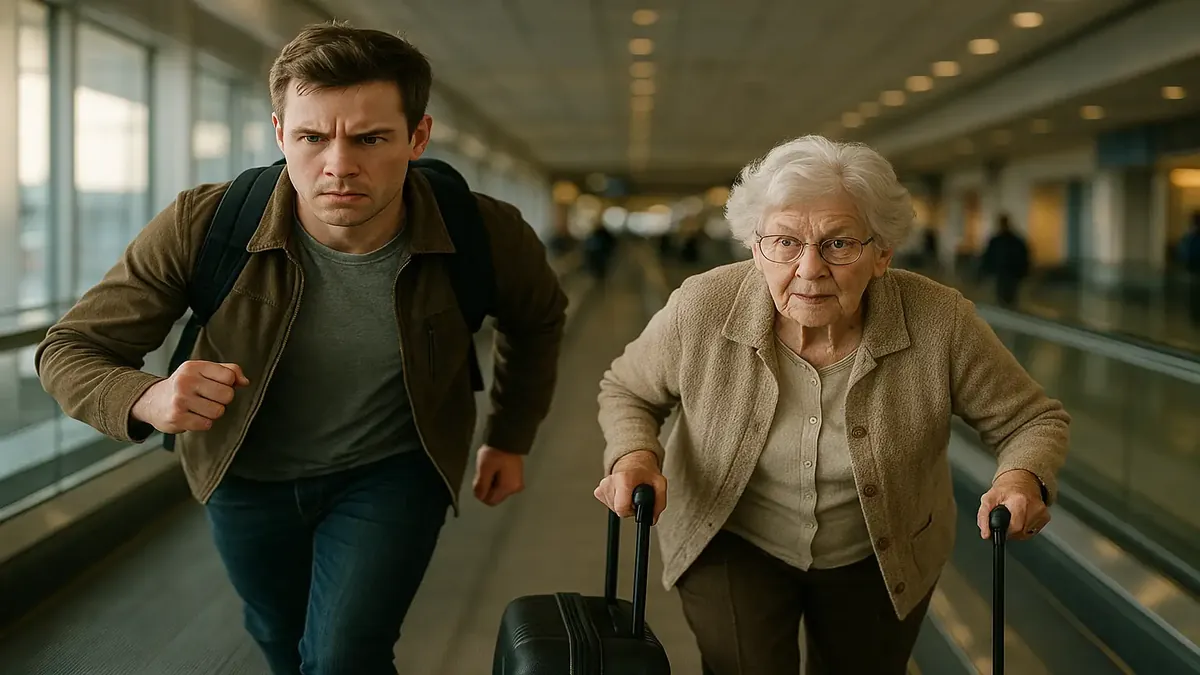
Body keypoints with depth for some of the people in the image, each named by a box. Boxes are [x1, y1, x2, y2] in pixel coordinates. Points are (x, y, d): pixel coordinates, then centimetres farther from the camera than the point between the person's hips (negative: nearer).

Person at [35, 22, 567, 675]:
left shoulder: (487, 234, -25)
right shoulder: (200, 227, -29)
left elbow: (537, 320, 0)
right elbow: (70, 349, -19)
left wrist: (510, 439, 6)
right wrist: (147, 399, -40)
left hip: (392, 472, -1)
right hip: (246, 474, 2)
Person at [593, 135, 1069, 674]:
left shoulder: (940, 323, -26)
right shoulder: (701, 310, -24)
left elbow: (1034, 420, -11)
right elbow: (626, 391, -5)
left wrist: (1022, 479, -33)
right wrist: (634, 456, -25)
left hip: (880, 557, 2)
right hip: (732, 545, -1)